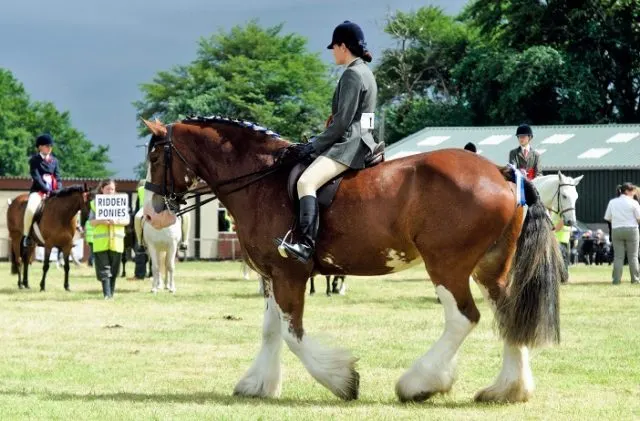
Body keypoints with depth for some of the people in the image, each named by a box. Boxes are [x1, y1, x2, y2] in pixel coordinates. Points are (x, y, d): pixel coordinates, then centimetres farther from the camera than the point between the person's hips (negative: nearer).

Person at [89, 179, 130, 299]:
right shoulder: (96, 203, 6)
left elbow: (127, 220, 5)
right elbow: (91, 221, 2)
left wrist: (117, 222, -15)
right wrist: (101, 221, -18)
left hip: (116, 241, 2)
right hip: (100, 241, -2)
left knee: (114, 269, 6)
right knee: (104, 269, -7)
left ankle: (111, 292, 16)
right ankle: (107, 294, -10)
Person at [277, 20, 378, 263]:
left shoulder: (352, 74, -12)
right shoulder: (364, 72, 19)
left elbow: (342, 121, -17)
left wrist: (313, 146, -12)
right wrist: (317, 144, 21)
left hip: (350, 143, -11)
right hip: (360, 141, 11)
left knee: (306, 181, -27)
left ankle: (306, 245, -41)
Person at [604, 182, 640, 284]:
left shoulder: (612, 202, 6)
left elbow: (608, 218, 8)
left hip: (616, 230, 3)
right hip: (631, 230, -3)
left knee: (618, 256, 4)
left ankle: (616, 279, -2)